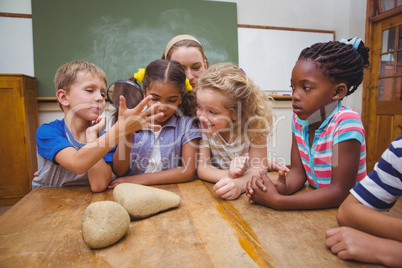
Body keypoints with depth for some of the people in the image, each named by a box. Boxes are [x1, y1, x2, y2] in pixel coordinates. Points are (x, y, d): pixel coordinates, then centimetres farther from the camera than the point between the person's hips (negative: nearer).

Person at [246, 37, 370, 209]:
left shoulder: (346, 122, -20)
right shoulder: (299, 117, -3)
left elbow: (340, 191, -21)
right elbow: (298, 170, -2)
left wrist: (277, 201, -27)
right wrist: (282, 187, -24)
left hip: (346, 209, -4)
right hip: (317, 205, 4)